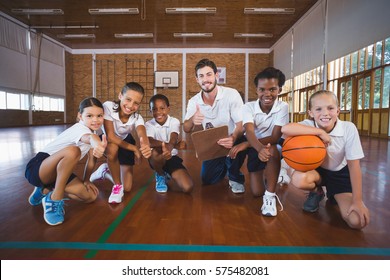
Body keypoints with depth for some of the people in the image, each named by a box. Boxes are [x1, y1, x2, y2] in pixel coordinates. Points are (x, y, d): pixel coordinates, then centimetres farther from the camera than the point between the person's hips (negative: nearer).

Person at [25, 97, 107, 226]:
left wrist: (85, 180, 10)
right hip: (37, 168, -9)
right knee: (72, 151, -37)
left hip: (58, 171, 9)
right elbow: (89, 137, -50)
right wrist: (97, 144, -70)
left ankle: (45, 190, 15)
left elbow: (92, 158, 12)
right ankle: (55, 199, -20)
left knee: (91, 196, -5)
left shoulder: (93, 130, 3)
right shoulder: (80, 128, -23)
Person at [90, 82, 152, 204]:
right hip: (107, 141, -1)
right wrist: (135, 148, -38)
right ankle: (117, 186, -17)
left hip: (125, 142, 2)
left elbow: (142, 134, -49)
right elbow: (110, 136, -35)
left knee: (127, 188, -3)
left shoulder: (137, 118, -28)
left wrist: (146, 146, -73)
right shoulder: (108, 107, -33)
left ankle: (106, 171, 28)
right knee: (113, 148, -41)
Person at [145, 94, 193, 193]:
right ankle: (160, 175, -4)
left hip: (172, 157, 0)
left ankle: (166, 179, 14)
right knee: (154, 152, -38)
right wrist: (172, 144, -41)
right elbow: (150, 142, -30)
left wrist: (168, 149, -53)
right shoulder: (149, 124, -10)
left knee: (188, 187, -20)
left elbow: (173, 140, -28)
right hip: (157, 159, 0)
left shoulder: (174, 121, -10)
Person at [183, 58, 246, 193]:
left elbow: (241, 125, -23)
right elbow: (186, 129, -9)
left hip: (232, 141, -3)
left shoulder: (231, 94, -20)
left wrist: (233, 138, -46)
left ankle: (235, 178, -4)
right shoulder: (193, 102, -9)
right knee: (207, 180, 2)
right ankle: (225, 166, 36)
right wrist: (192, 121, -34)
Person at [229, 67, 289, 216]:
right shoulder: (248, 107, -14)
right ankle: (266, 175, 30)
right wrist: (260, 148, -53)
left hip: (272, 147, -1)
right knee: (257, 192, -6)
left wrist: (246, 144, -33)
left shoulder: (282, 107, -15)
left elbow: (275, 137, -23)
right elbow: (249, 133, -30)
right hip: (254, 149, 2)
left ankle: (270, 196, -24)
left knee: (273, 151, -39)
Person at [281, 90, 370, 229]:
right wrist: (319, 132, -39)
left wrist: (357, 201, -18)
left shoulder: (349, 128, -21)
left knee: (357, 221, -17)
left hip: (340, 173, 0)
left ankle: (333, 196, 17)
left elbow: (354, 165, -16)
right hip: (315, 169, 0)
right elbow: (285, 129, -45)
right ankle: (316, 192, 3)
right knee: (298, 179, -36)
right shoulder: (309, 125, -22)